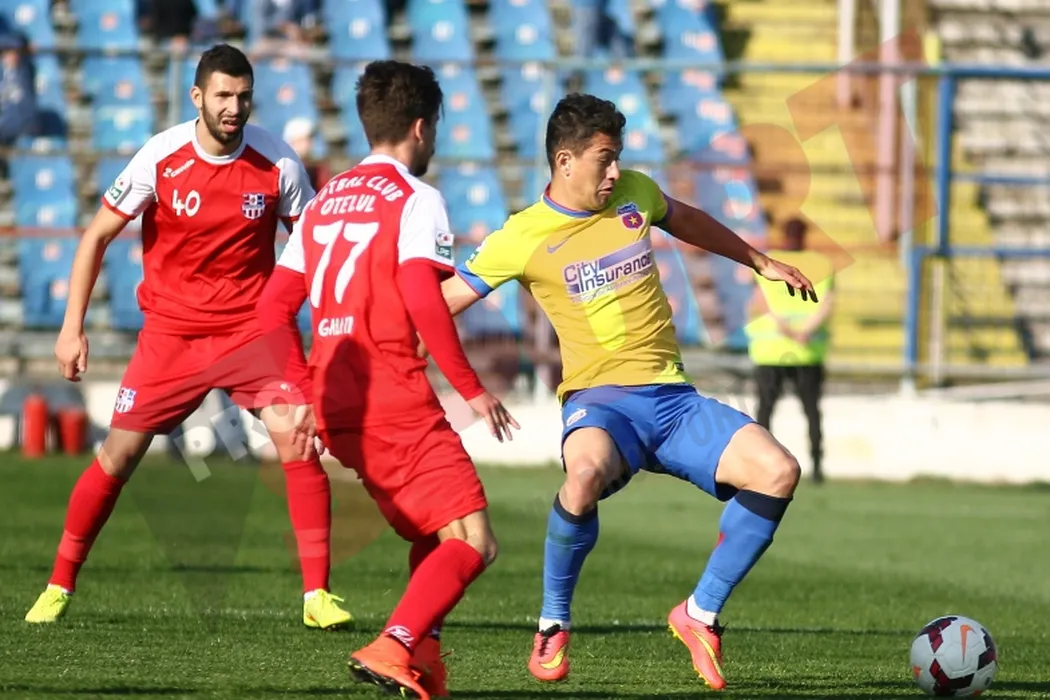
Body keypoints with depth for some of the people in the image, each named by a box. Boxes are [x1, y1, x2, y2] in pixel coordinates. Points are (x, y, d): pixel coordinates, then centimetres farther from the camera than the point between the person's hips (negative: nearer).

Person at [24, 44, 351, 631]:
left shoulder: (278, 164, -9)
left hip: (254, 327, 0)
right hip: (172, 330, 0)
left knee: (296, 439, -18)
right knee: (119, 454, 0)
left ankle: (318, 593, -12)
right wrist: (73, 326, -6)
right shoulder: (160, 159, -11)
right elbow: (98, 236, -2)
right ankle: (59, 586, 17)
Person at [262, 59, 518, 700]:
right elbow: (424, 302, -19)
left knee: (434, 536, 21)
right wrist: (472, 389, -12)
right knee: (472, 542, -8)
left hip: (336, 405, 8)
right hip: (396, 400, -8)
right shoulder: (417, 200, -5)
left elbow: (275, 306, 15)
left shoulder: (324, 201, 17)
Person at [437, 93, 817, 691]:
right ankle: (554, 627, -16)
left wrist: (762, 262, 39)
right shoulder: (522, 239, -5)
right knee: (587, 470, -42)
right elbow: (440, 305, 1)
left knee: (778, 471, -17)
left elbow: (686, 221, 31)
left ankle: (701, 614, 2)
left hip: (674, 399, 5)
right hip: (601, 401, -5)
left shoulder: (634, 194, 8)